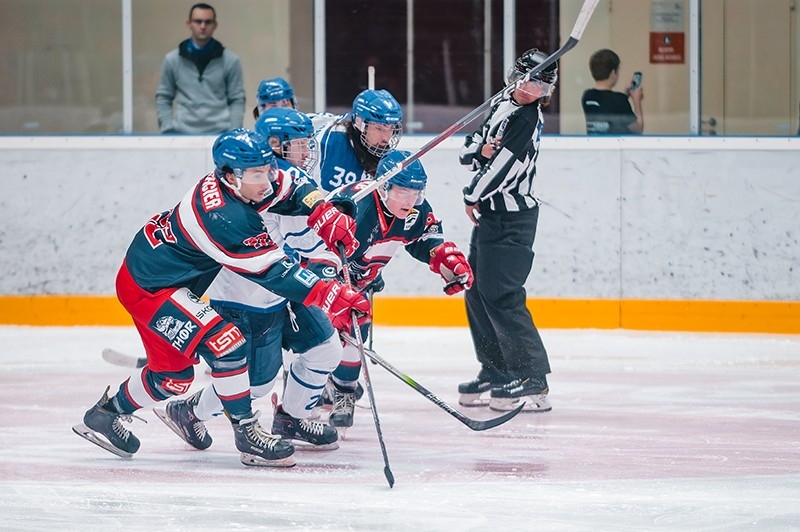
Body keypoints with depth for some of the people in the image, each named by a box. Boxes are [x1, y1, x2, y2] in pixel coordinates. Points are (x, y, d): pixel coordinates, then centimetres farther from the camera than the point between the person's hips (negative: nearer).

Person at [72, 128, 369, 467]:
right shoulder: (224, 218, -33)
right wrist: (333, 296, -34)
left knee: (174, 374, 18)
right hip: (146, 287, -10)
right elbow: (271, 271, -32)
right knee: (226, 343, -22)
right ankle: (248, 436, -14)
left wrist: (333, 222, -11)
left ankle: (106, 414, 37)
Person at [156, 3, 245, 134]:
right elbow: (163, 98, 12)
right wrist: (168, 130, -1)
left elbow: (237, 100, 6)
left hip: (219, 134, -1)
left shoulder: (230, 60, 6)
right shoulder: (172, 60, 8)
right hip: (182, 133, 1)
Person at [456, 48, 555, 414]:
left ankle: (533, 379, -16)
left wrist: (473, 197, -5)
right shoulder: (502, 107, 14)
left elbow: (501, 165, -19)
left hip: (512, 219, -10)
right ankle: (496, 371, 23)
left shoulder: (528, 118, -14)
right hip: (490, 215, 10)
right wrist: (480, 149, -10)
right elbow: (467, 152, 13)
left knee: (500, 294, -15)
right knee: (476, 291, 13)